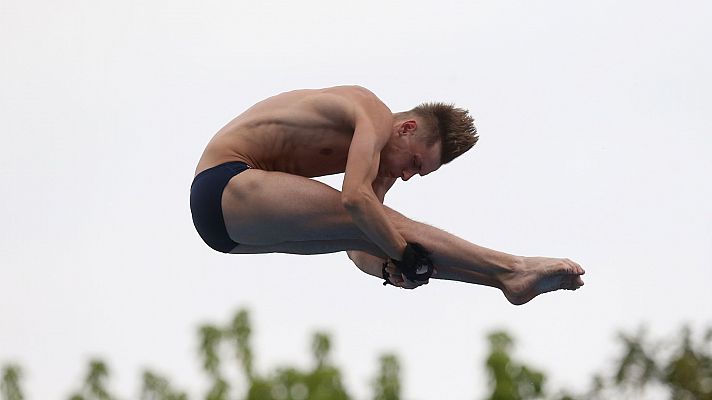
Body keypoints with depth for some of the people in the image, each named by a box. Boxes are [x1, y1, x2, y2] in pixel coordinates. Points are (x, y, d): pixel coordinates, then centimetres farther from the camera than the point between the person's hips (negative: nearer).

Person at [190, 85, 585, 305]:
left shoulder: (378, 160, 16)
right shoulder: (376, 117, -14)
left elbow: (357, 249, 10)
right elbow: (355, 198, -30)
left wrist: (391, 268, -10)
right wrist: (406, 256, -26)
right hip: (225, 185, -10)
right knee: (378, 220, -21)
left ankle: (506, 276, -6)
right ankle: (511, 270, -27)